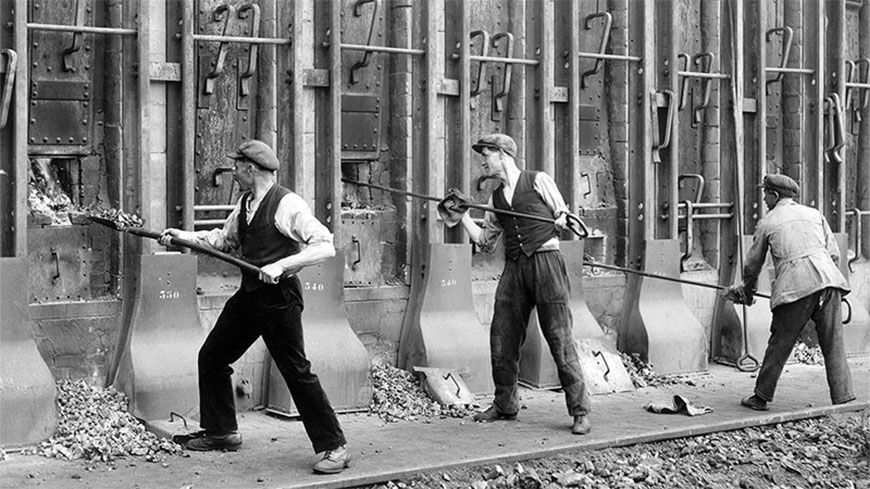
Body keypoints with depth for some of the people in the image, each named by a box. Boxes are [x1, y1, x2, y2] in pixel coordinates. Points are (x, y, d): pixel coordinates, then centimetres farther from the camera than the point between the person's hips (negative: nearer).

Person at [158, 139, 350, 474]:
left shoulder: (288, 205, -16)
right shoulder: (245, 204, 10)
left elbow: (326, 247, -23)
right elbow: (223, 239, 25)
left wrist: (281, 265, -30)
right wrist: (184, 236, 13)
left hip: (279, 297, -9)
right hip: (249, 293, 9)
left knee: (296, 371, -8)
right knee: (211, 357, 14)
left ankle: (333, 447, 2)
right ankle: (221, 432, 29)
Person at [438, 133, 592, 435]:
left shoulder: (539, 181, 3)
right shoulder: (496, 198, 18)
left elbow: (562, 215, 5)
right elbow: (486, 242, 20)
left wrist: (564, 221, -18)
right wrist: (462, 216, 13)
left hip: (546, 261, -6)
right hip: (514, 267, 6)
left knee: (560, 338, -8)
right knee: (502, 339, 4)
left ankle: (580, 412, -3)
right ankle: (505, 405, 20)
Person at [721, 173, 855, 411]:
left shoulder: (767, 223, 13)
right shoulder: (814, 214, 19)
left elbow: (752, 265, 21)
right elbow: (834, 253, 15)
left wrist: (748, 292, 38)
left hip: (794, 287, -2)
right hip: (828, 280, 3)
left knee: (779, 344, 6)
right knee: (834, 345, 5)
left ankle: (761, 397, 14)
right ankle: (843, 399, 3)